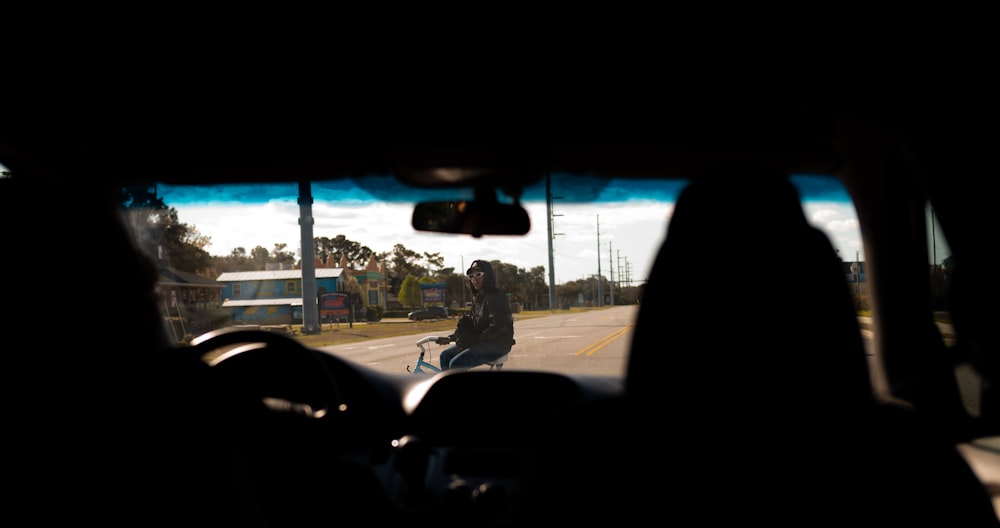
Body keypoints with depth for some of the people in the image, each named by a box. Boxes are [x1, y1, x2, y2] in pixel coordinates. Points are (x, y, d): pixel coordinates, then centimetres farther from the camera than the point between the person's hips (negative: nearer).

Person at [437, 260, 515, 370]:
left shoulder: (495, 297, -14)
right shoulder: (477, 297, 15)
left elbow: (497, 327, -24)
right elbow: (470, 323, 16)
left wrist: (475, 339, -21)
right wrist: (451, 338, 4)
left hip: (497, 344, -10)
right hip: (480, 342, 10)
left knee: (456, 364, -23)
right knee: (445, 355, 8)